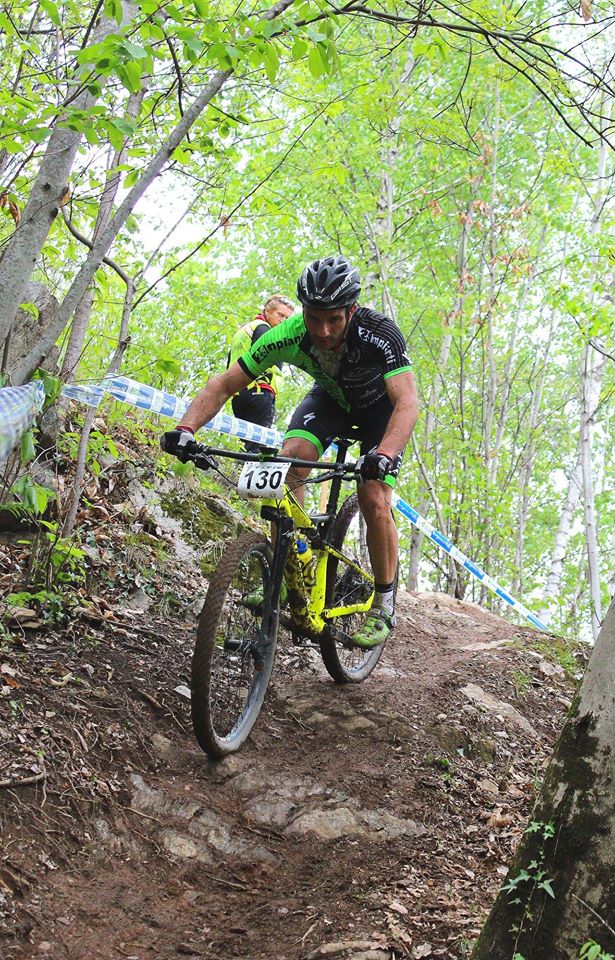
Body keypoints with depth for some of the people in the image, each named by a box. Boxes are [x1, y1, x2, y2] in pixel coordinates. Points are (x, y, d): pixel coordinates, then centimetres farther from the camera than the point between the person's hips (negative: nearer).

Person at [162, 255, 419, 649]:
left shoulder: (379, 333, -39)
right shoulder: (288, 336, -30)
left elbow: (408, 402, -48)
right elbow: (223, 384, -26)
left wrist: (384, 455, -66)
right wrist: (185, 429, -42)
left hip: (381, 406, -3)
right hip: (331, 398, 3)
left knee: (375, 502, -19)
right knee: (291, 460, -26)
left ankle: (384, 605, 2)